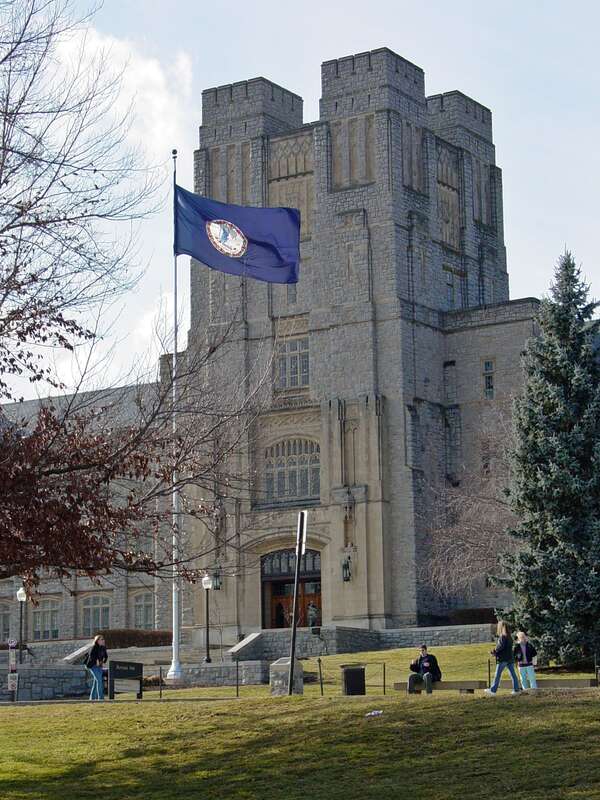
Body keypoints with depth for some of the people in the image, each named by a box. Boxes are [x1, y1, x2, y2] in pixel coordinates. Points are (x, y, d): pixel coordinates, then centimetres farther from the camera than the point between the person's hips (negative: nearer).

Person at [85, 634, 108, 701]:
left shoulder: (103, 648, 8)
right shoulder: (94, 647, -14)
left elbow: (106, 656, 21)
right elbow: (91, 654, -28)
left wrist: (103, 662, 7)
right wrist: (96, 661, -24)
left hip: (99, 666, 8)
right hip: (93, 665, -8)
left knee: (96, 681, 12)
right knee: (99, 680, -16)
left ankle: (93, 697, 20)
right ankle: (100, 697, -17)